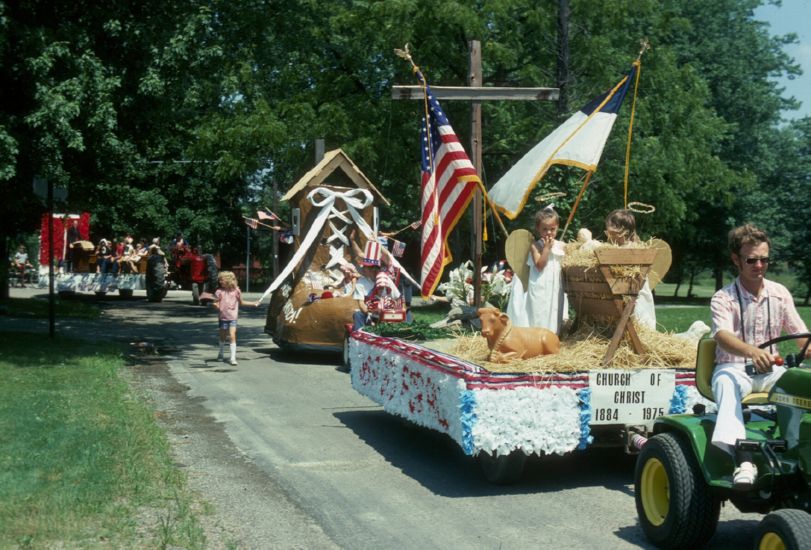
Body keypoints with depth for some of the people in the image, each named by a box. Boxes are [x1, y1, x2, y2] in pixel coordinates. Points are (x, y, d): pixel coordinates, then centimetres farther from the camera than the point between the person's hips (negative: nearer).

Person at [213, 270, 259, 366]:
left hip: (233, 318, -1)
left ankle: (233, 358, -9)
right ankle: (221, 355, 34)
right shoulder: (219, 292, -4)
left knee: (232, 336, -11)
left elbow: (241, 302, 14)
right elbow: (217, 305, -2)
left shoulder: (236, 290, -1)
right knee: (222, 336, 13)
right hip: (223, 317, 1)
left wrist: (253, 303, 12)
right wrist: (215, 305, -26)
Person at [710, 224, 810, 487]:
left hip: (770, 370, 3)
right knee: (726, 384, -38)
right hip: (733, 368, -3)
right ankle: (742, 458, -54)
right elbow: (723, 336, -24)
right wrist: (752, 351, -46)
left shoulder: (779, 293, 8)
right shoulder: (723, 298, -6)